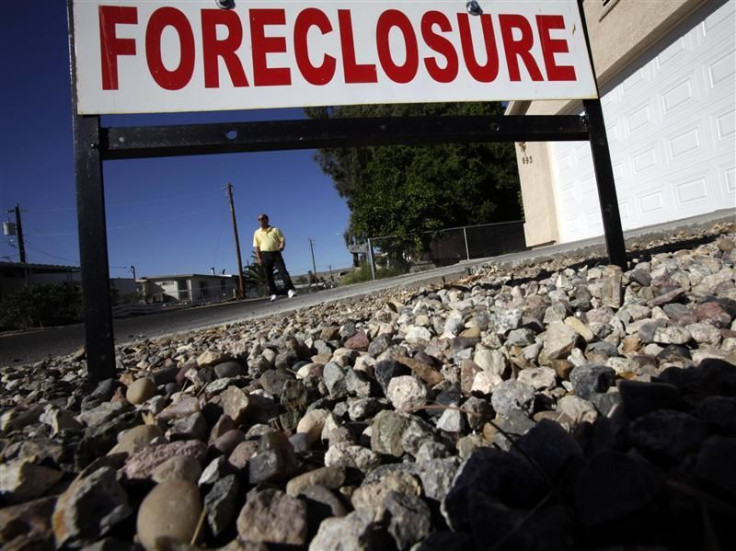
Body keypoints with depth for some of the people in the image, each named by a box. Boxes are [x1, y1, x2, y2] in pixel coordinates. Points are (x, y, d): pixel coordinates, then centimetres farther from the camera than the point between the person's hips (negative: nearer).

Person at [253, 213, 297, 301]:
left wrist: (282, 246, -16)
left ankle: (291, 290, -16)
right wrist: (259, 258, 0)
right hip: (265, 255, 2)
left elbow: (282, 239, 7)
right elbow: (256, 246, 9)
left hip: (276, 253, -1)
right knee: (268, 276, 0)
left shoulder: (275, 230, 9)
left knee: (283, 271, -13)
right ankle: (273, 294, 5)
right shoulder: (257, 233, 13)